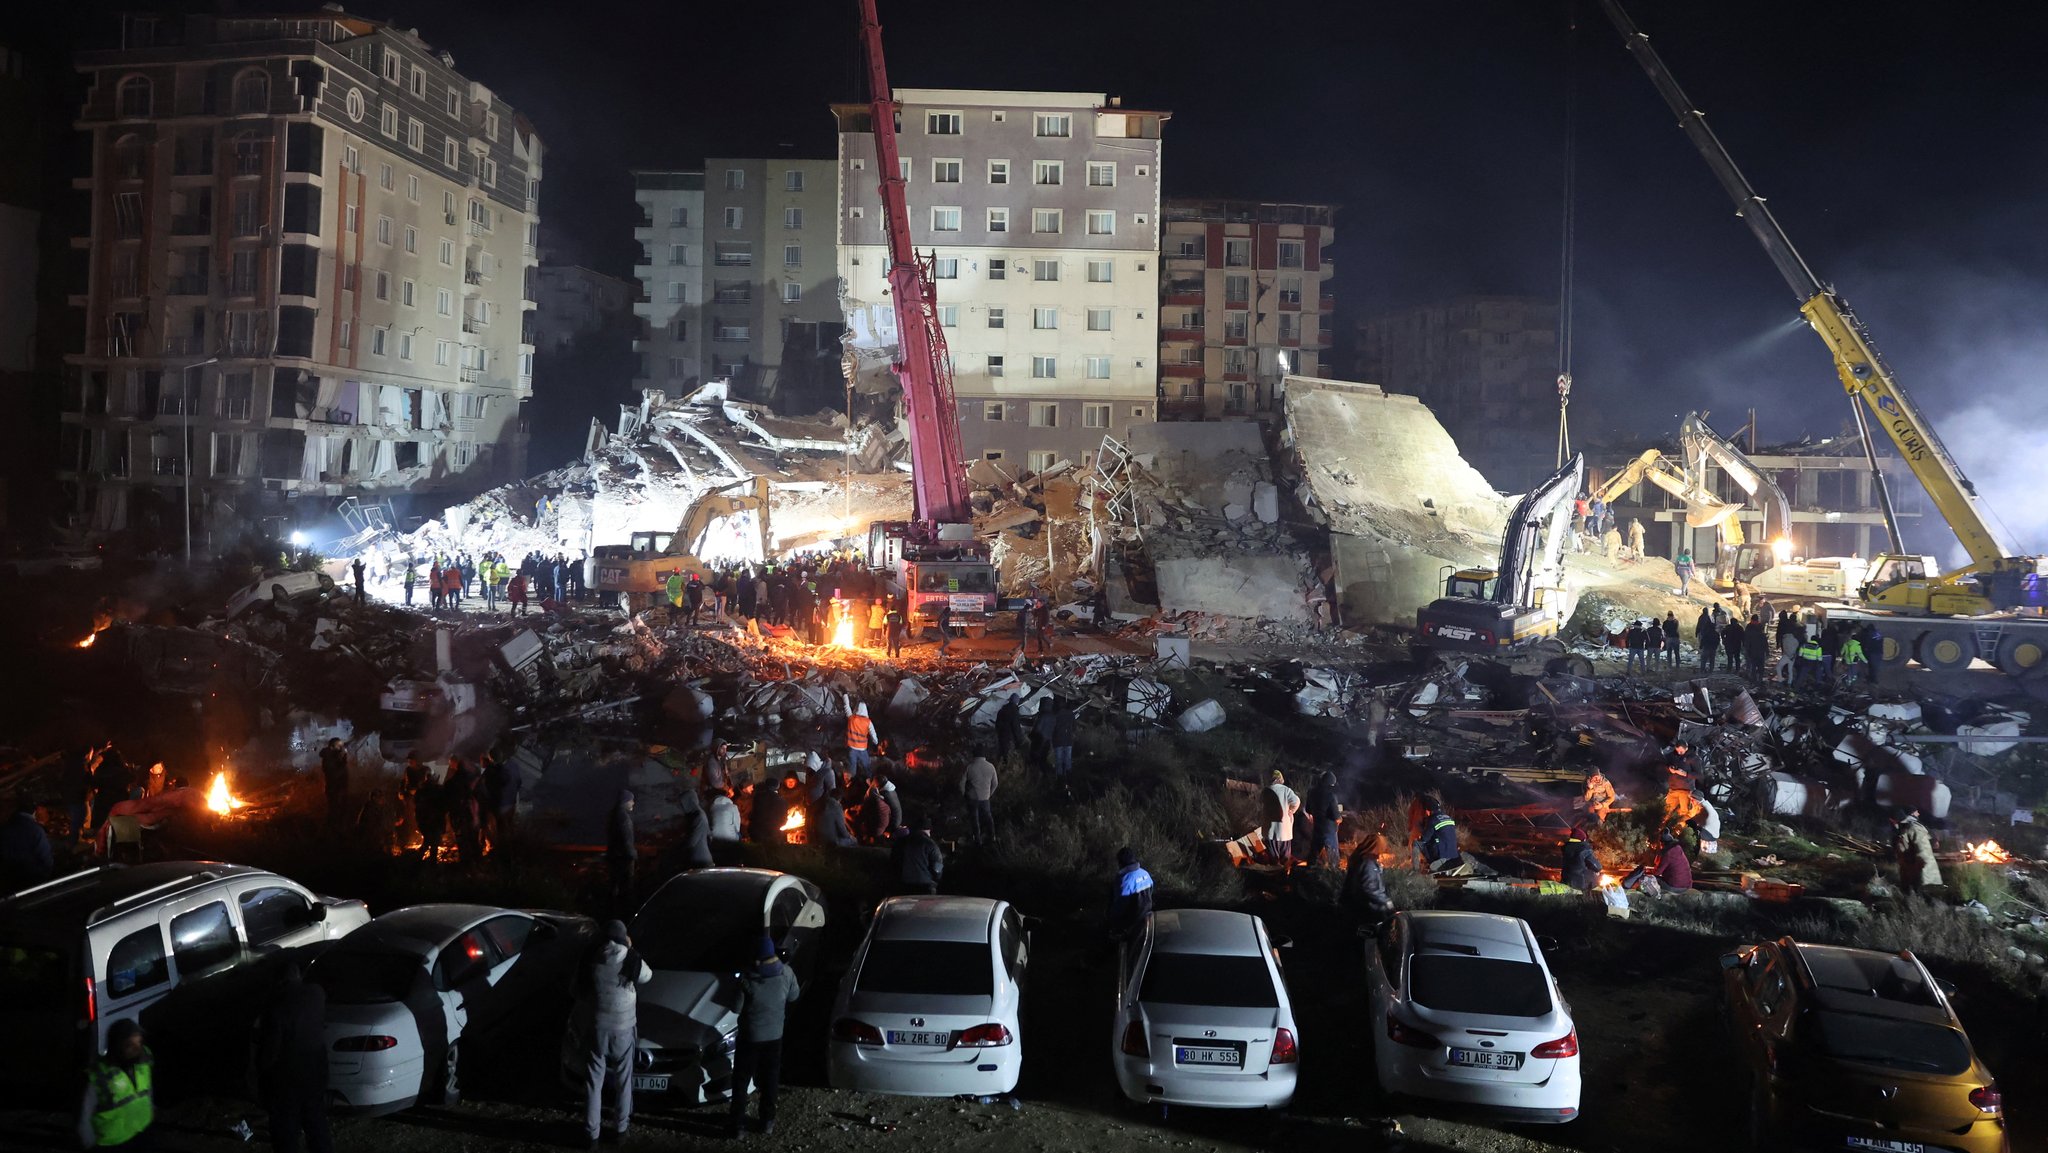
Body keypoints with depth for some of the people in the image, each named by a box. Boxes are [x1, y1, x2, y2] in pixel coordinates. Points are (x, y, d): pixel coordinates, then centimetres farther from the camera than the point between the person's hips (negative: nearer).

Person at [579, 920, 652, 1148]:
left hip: (595, 1026, 1)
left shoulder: (590, 956, -6)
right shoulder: (631, 958, -12)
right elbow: (647, 976, 9)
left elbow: (576, 989, 4)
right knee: (623, 1079, 15)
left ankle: (591, 1133, 14)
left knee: (593, 1081, 10)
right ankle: (621, 1126, 24)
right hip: (623, 1026, -1)